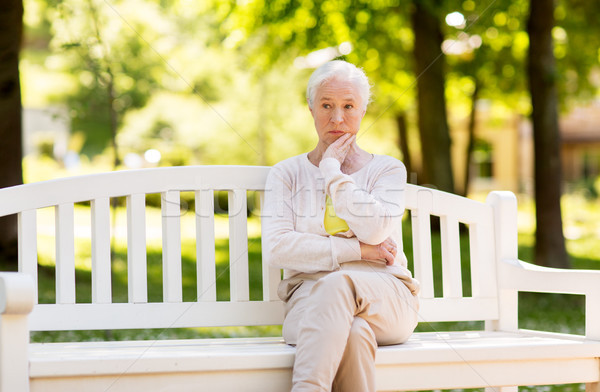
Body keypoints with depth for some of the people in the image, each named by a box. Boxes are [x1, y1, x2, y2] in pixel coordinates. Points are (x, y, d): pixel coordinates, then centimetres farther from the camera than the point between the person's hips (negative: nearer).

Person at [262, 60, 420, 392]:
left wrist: (333, 170, -2)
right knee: (353, 334, -37)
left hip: (385, 301, 0)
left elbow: (374, 230, -9)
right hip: (310, 298, 0)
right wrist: (357, 251, -9)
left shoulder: (387, 169, 12)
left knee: (336, 283, -37)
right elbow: (276, 248, -4)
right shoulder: (287, 174, 13)